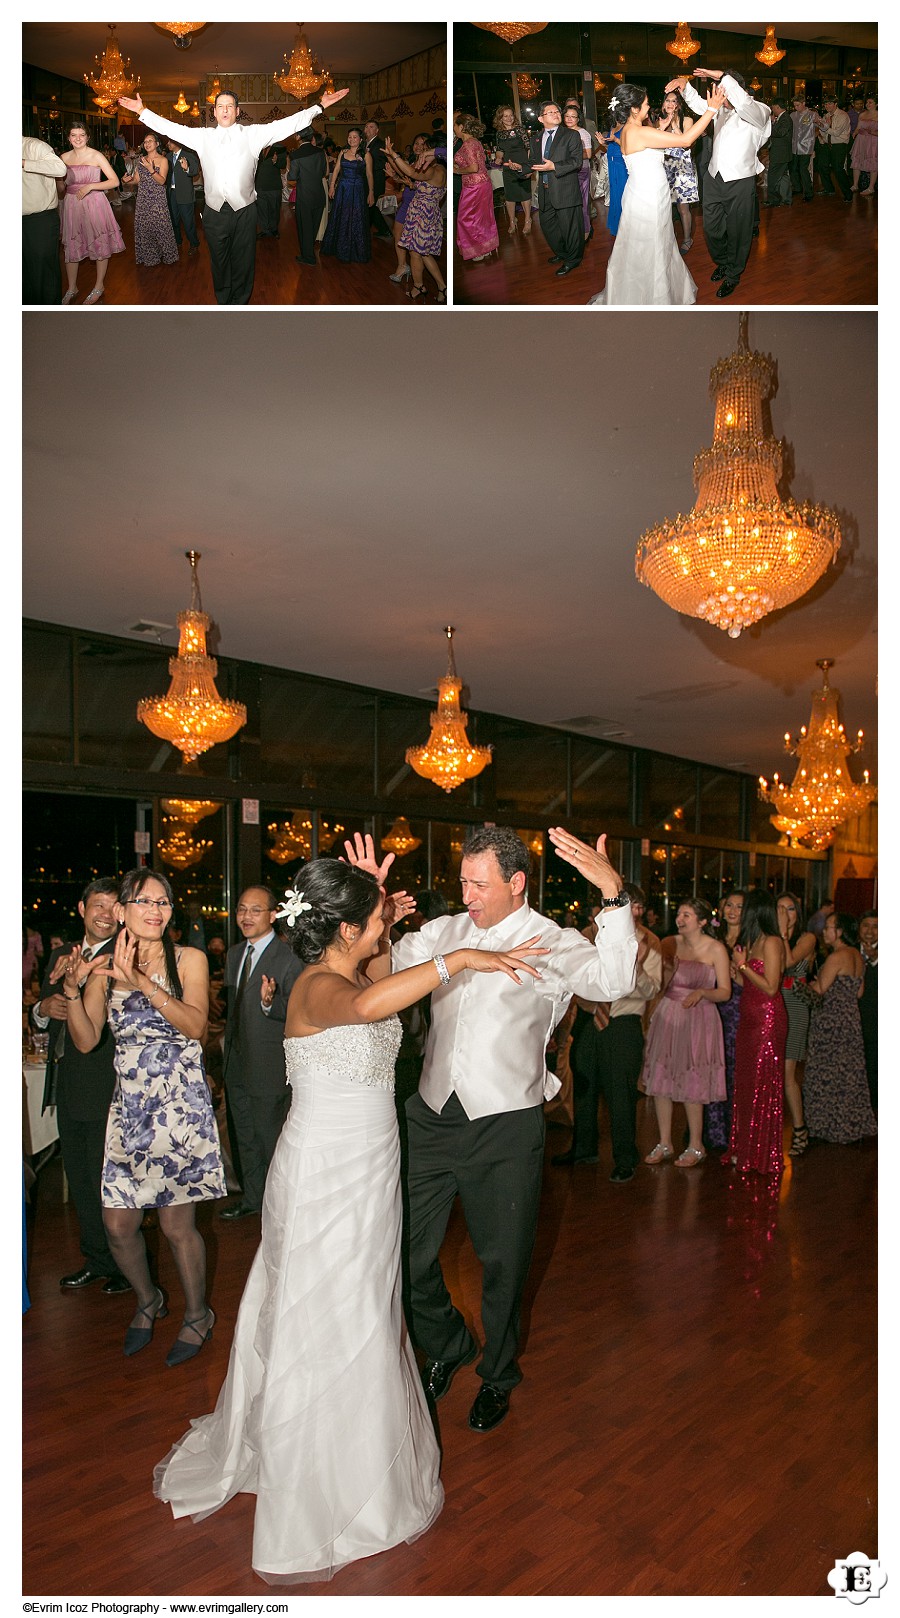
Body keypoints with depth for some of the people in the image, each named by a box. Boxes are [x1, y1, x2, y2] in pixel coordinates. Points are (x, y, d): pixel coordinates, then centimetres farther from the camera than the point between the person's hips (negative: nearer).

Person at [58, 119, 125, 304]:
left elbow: (115, 181, -10)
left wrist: (90, 186, -17)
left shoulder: (96, 156, -5)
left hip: (94, 204, -3)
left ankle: (99, 287, 18)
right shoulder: (64, 158, 6)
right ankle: (72, 289, 18)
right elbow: (60, 185, 15)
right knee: (71, 246, 6)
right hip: (71, 204, 4)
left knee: (100, 245, 3)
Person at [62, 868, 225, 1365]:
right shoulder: (103, 969, 5)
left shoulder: (189, 960, -3)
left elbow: (196, 1025, -17)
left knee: (177, 1225, 1)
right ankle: (148, 1301, 36)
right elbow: (86, 1040, -1)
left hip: (180, 1107, -3)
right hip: (129, 1108, 3)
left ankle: (198, 1315, 26)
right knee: (118, 1224, 6)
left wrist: (143, 984, -28)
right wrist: (72, 991, -19)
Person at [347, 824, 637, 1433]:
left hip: (506, 1129, -4)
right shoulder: (444, 931, 5)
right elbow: (381, 968, 12)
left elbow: (613, 979, -27)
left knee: (503, 1263, 13)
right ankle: (447, 1347, 43)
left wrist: (615, 895, -41)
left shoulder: (553, 943, -9)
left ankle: (498, 1375, 41)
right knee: (409, 1253, 13)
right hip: (433, 1117, 4)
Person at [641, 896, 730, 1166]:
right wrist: (668, 967, -12)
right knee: (661, 1080, 5)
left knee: (692, 1085, 0)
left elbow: (725, 992, -6)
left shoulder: (716, 949, -6)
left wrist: (701, 992, -22)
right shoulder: (669, 944, 5)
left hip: (698, 1020, -4)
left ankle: (695, 1146, 16)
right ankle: (664, 1143, 18)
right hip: (667, 1015, 4)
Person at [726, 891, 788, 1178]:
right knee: (745, 1084, 11)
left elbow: (770, 987, -16)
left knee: (763, 1085, -2)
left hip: (767, 1020, -9)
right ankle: (745, 1150, 20)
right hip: (750, 1019, 9)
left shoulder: (772, 942, -13)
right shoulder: (753, 941, 13)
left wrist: (743, 965, -12)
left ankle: (763, 1155, 8)